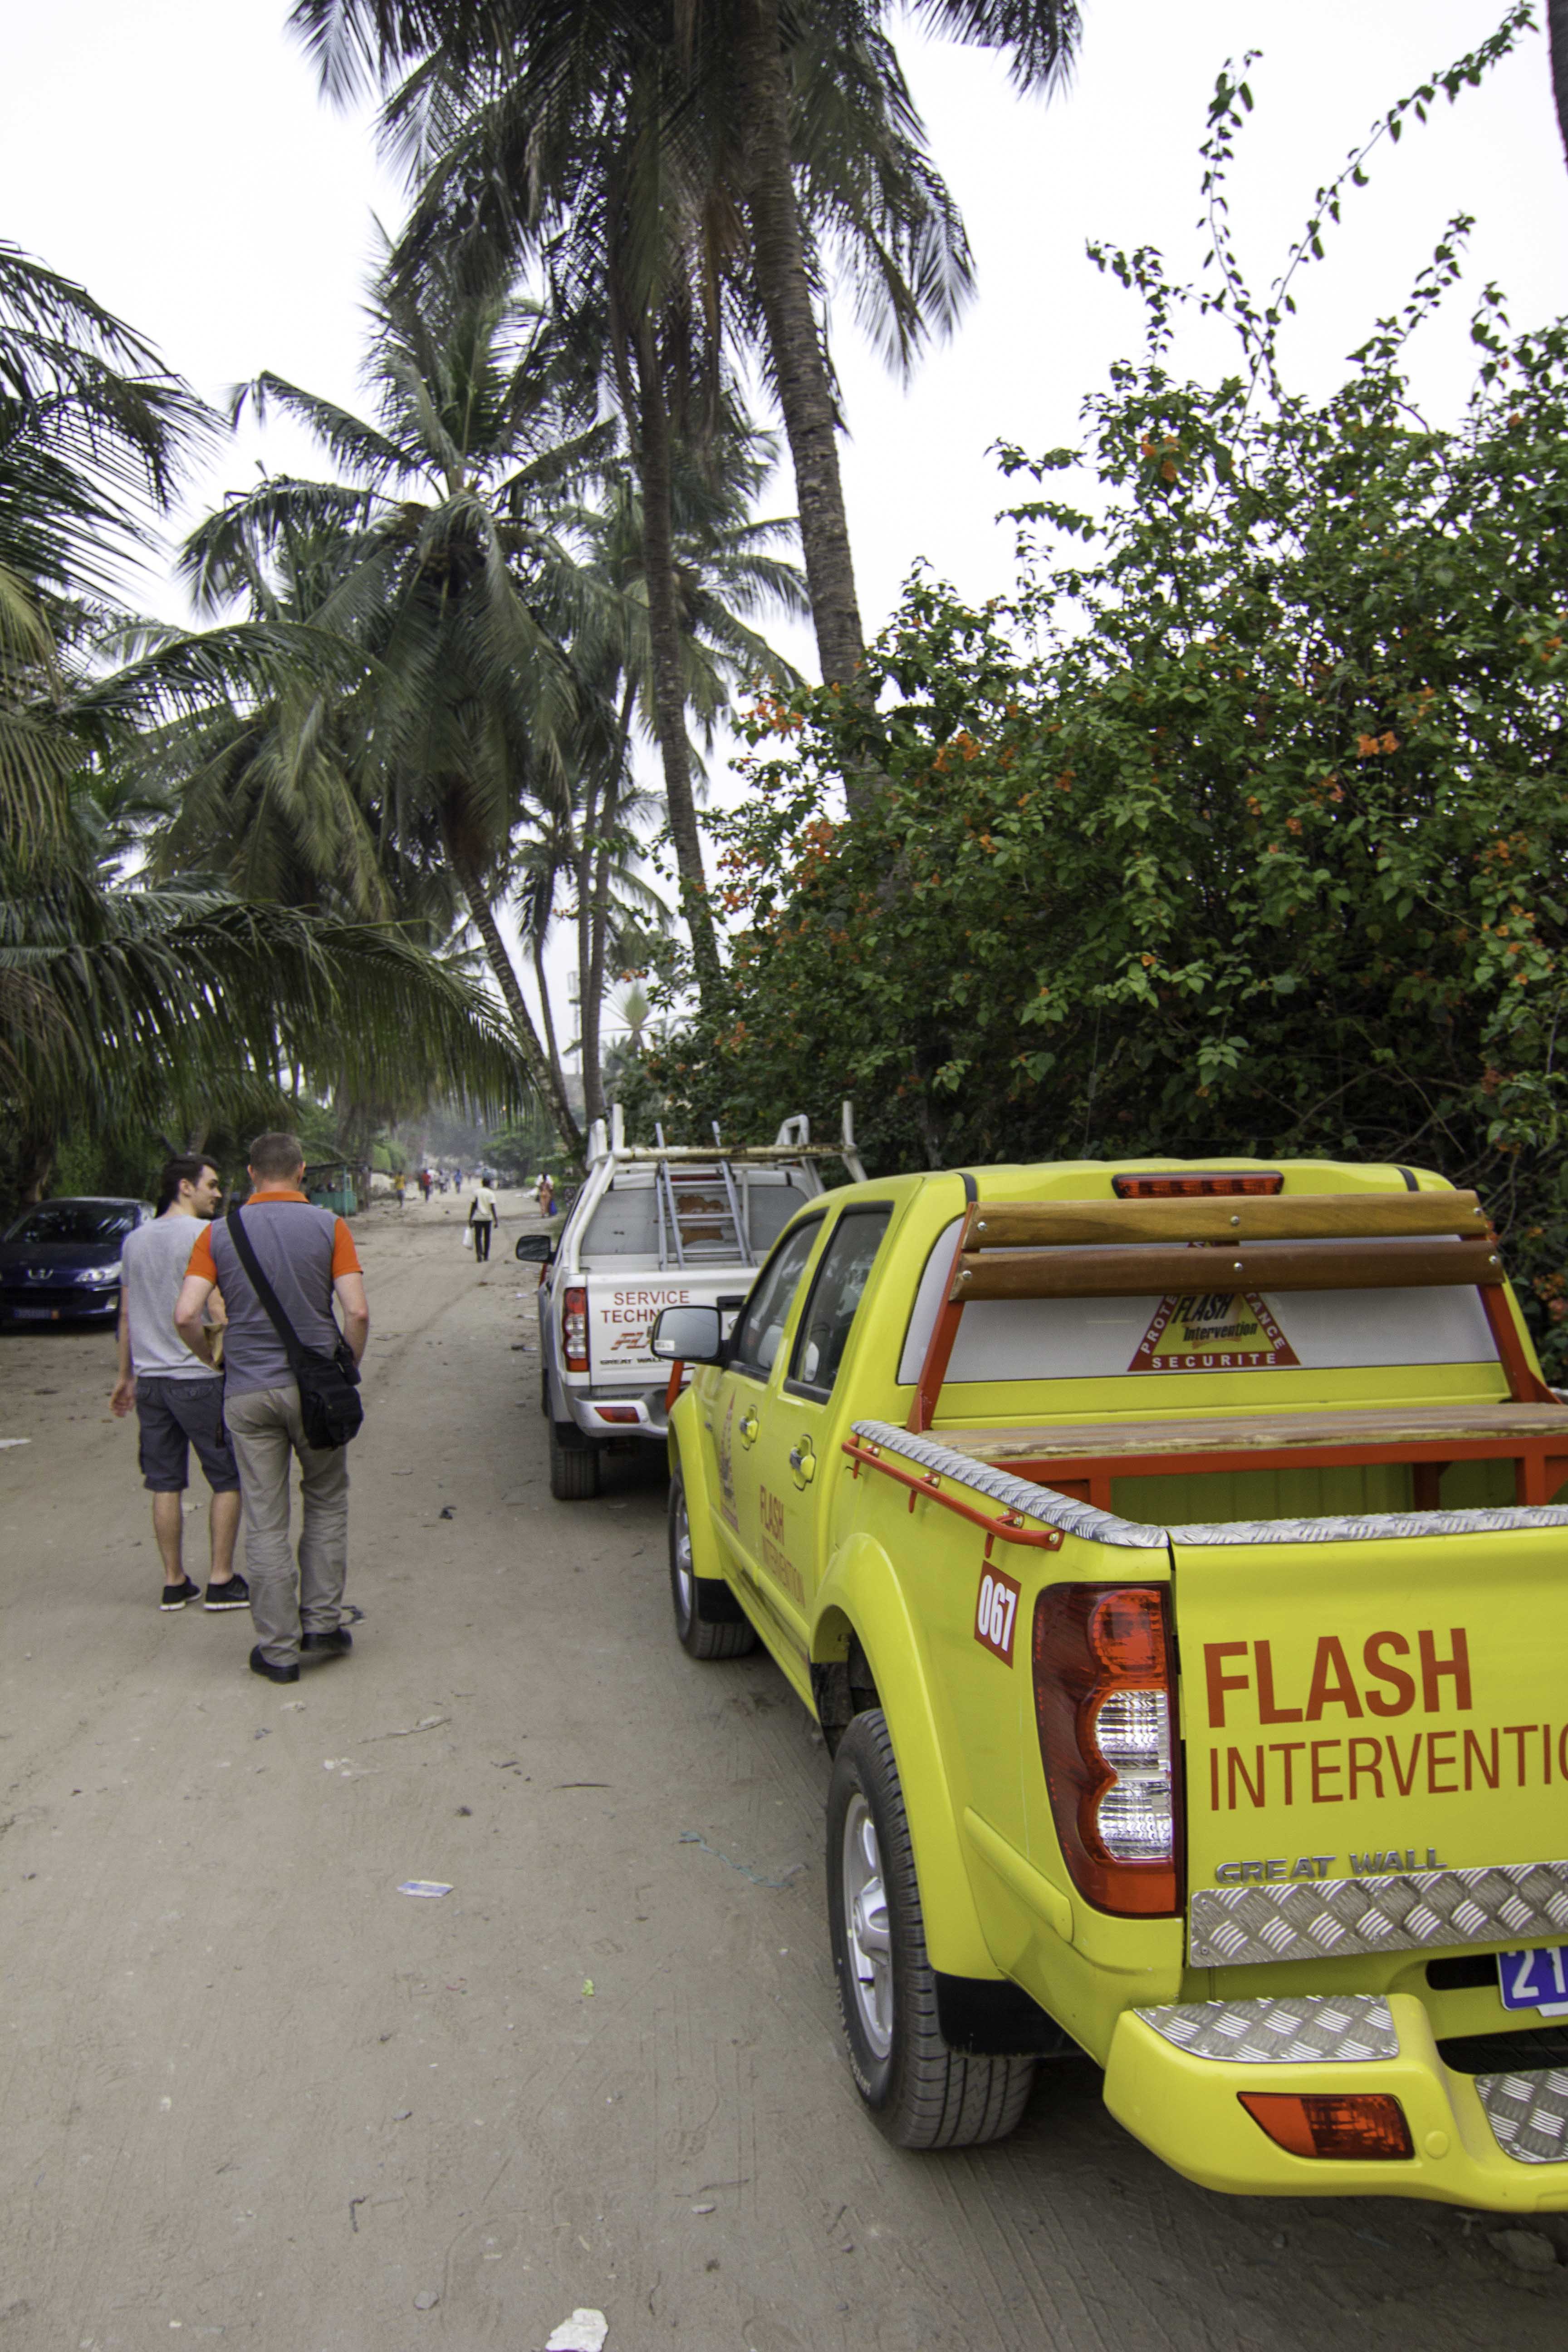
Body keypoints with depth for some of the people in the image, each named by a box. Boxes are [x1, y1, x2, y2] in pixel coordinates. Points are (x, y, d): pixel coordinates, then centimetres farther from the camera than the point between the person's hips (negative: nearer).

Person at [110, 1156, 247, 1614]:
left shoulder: (134, 1240, 12)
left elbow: (126, 1315, 16)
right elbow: (216, 1311, -16)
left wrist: (126, 1377, 23)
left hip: (151, 1379, 7)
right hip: (200, 1378, -7)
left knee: (165, 1483, 10)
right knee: (228, 1480, 4)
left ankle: (174, 1583, 16)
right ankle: (220, 1581, 6)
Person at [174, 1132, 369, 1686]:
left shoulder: (220, 1235, 1)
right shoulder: (327, 1227, -3)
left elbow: (185, 1316, -8)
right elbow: (357, 1312, -12)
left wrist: (218, 1360, 9)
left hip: (248, 1392, 1)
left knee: (265, 1522, 6)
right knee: (326, 1502, 19)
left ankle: (279, 1648, 11)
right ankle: (322, 1621, 18)